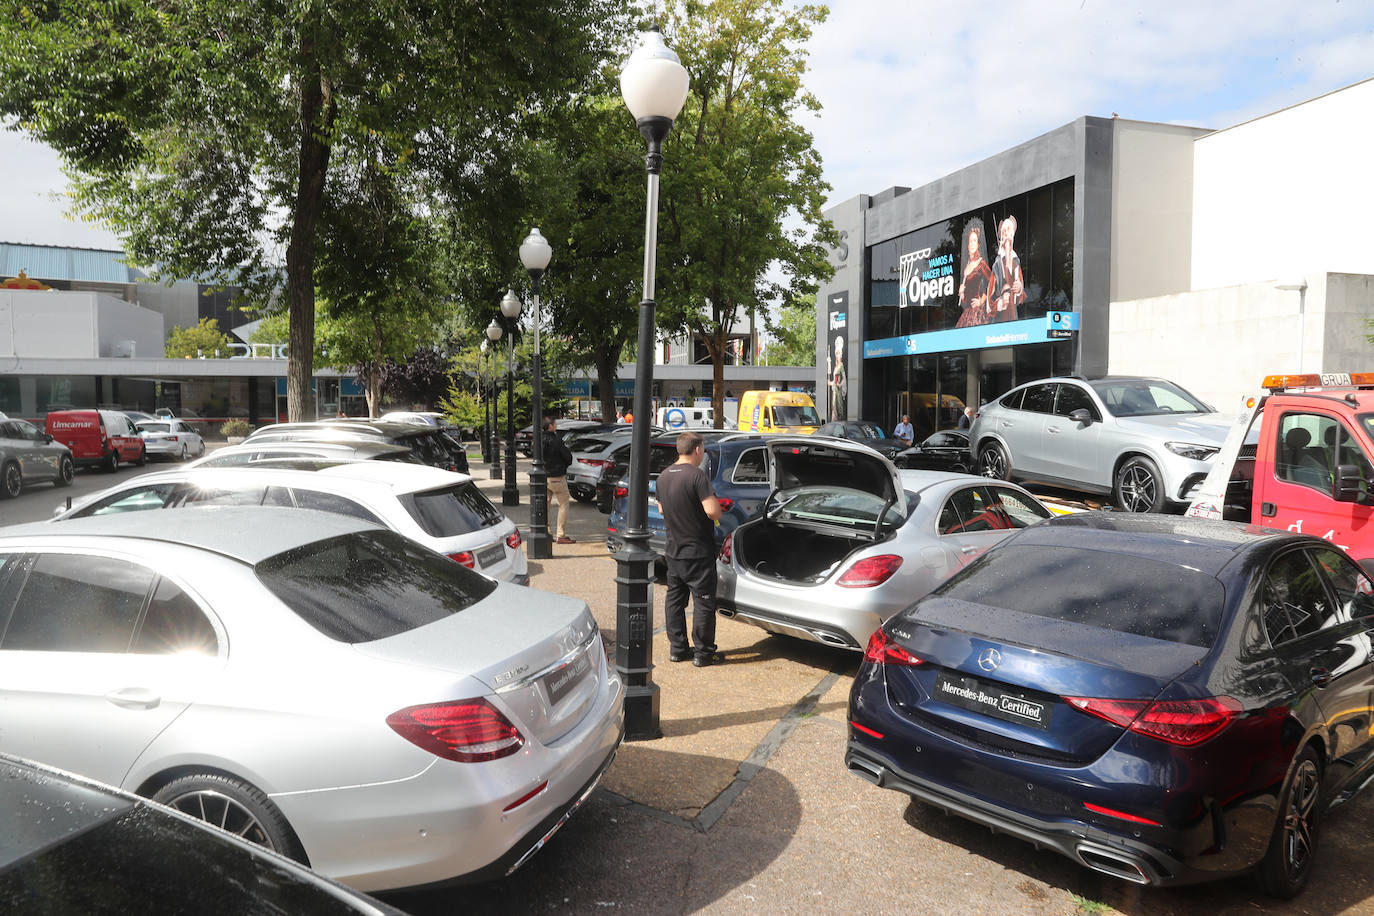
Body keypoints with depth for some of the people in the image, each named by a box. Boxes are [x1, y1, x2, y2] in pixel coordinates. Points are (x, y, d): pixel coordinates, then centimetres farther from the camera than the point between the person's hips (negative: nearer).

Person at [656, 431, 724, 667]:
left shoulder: (663, 476, 6)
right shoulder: (697, 475, -19)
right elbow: (713, 511, -25)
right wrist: (713, 499, -4)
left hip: (673, 549, 7)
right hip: (698, 553, -7)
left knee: (674, 599, 14)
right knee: (703, 602, 2)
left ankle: (677, 648, 21)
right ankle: (703, 653, 7)